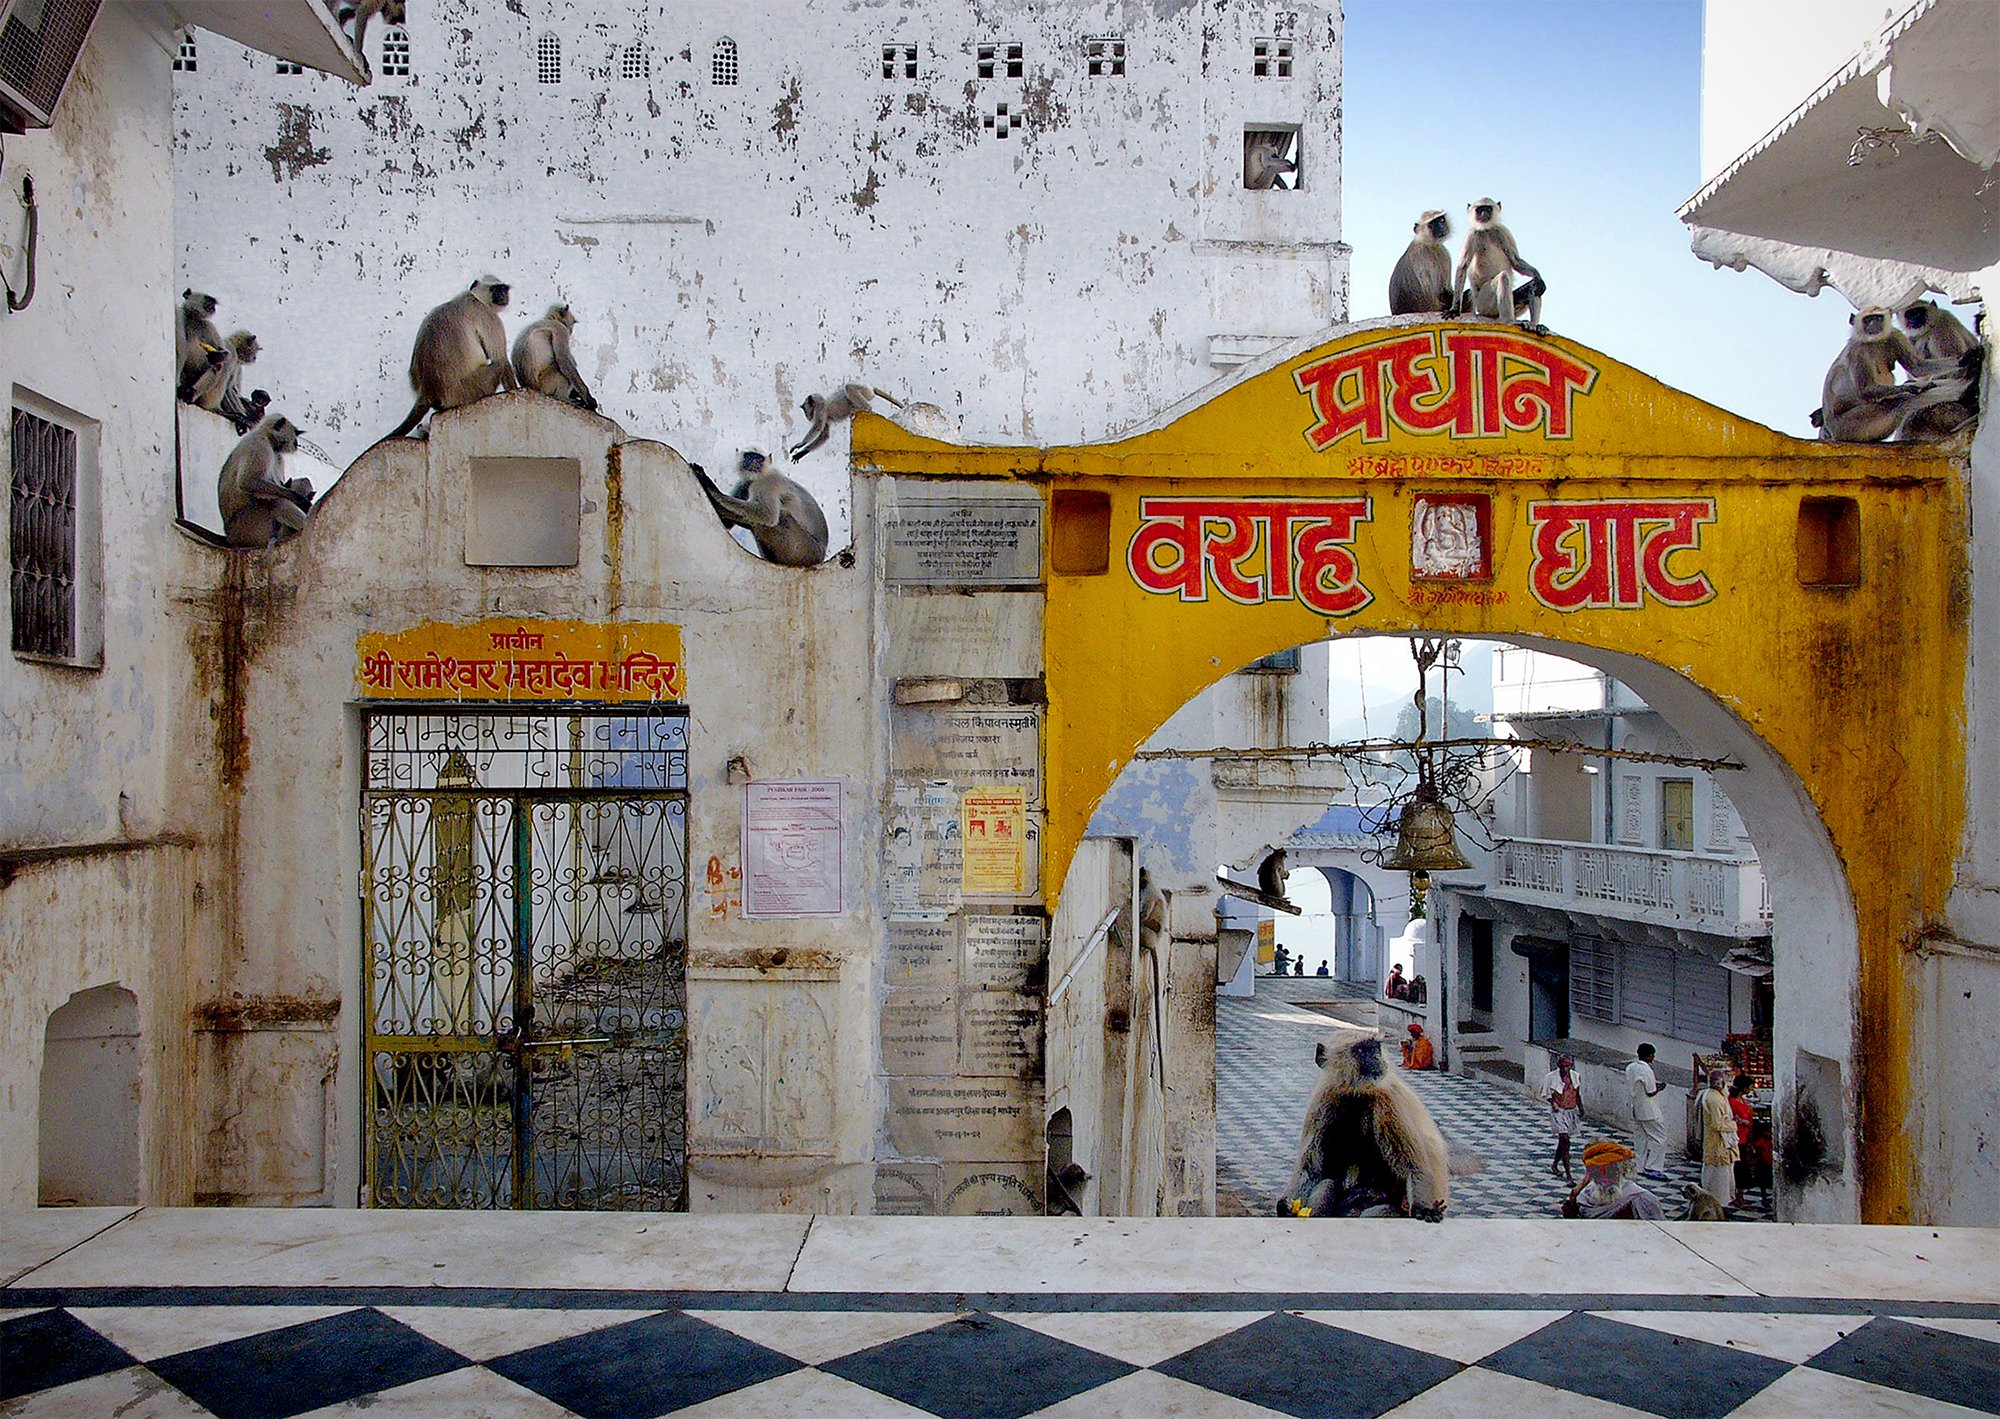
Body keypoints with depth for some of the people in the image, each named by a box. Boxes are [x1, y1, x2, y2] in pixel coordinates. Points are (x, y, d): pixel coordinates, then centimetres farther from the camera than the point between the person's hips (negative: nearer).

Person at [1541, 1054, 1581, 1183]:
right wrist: (1553, 1104, -18)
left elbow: (1578, 1093, 14)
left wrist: (1580, 1107, 3)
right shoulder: (1551, 1077, -12)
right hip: (1558, 1112, -5)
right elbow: (1546, 1093, -3)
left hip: (1571, 1111, 5)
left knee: (1562, 1140, 18)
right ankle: (1568, 1175, -17)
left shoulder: (1575, 1076, 2)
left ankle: (1554, 1165, 39)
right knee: (1565, 1141, -15)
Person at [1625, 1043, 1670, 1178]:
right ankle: (1653, 1168, -3)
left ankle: (1641, 1167, 17)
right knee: (1659, 1138, 1)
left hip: (1636, 1110, 8)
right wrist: (1660, 1087, 2)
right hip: (1649, 1111, -8)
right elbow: (1651, 1092, -18)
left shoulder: (1630, 1068, 5)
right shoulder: (1646, 1070, -20)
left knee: (1642, 1139, 15)